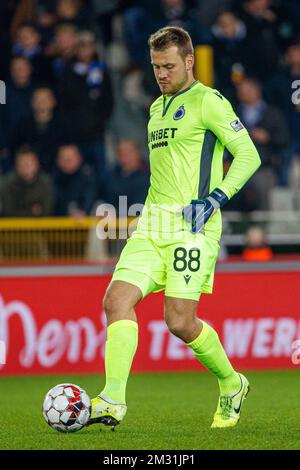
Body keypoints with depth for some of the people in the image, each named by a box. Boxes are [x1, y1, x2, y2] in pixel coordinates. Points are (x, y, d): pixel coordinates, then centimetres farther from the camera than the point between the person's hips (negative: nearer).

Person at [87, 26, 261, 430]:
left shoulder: (207, 101, -5)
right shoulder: (157, 108, 20)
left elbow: (248, 155, -8)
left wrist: (214, 199, -17)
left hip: (192, 224, -7)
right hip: (152, 225, 8)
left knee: (180, 321, -10)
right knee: (118, 299, -11)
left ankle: (232, 385, 15)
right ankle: (113, 402, -17)